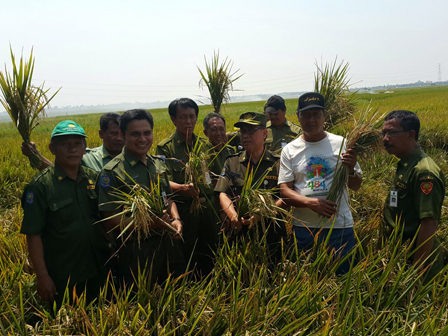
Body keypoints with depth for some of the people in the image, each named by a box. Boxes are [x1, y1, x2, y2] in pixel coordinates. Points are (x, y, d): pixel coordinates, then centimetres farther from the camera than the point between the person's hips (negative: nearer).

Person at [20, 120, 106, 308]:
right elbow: (33, 234, -12)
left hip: (96, 271, 4)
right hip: (62, 278, -4)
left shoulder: (94, 178, 1)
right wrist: (42, 277, -13)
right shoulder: (40, 186, -13)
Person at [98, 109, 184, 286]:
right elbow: (110, 221, -14)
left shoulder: (158, 163, 7)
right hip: (137, 250, -6)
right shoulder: (112, 172, -13)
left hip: (169, 244, 6)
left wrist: (176, 220, -2)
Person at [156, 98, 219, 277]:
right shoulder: (165, 148, -5)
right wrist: (184, 187, -36)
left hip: (207, 209, 5)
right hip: (183, 210, -4)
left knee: (209, 260, 14)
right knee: (186, 260, 6)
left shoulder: (205, 145, 10)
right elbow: (165, 183, -15)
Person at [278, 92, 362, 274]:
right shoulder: (290, 150, 2)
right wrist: (311, 202, -19)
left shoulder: (341, 144, 2)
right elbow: (285, 191, -2)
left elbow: (356, 186, 7)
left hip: (340, 226, 0)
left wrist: (351, 170, -15)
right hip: (303, 228, 1)